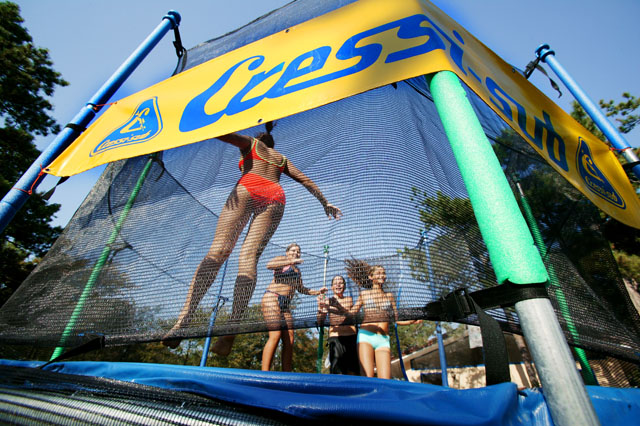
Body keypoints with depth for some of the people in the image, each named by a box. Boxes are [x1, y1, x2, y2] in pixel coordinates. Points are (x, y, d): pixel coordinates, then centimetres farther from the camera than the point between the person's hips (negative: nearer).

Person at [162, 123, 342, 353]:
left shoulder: (251, 143, 29)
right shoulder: (282, 159, 37)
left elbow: (228, 134, 9)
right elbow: (306, 180, 30)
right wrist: (325, 203, 32)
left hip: (248, 188, -2)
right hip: (275, 198, 3)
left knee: (218, 249, -16)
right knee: (249, 256, -12)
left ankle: (184, 319, -31)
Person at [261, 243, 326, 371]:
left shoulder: (297, 271, 24)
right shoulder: (282, 259, 5)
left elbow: (301, 289, 34)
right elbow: (269, 265, -17)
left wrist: (317, 292, 22)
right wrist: (291, 261, -24)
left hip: (286, 304, 7)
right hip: (272, 298, -7)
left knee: (289, 339, -1)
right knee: (275, 335, -19)